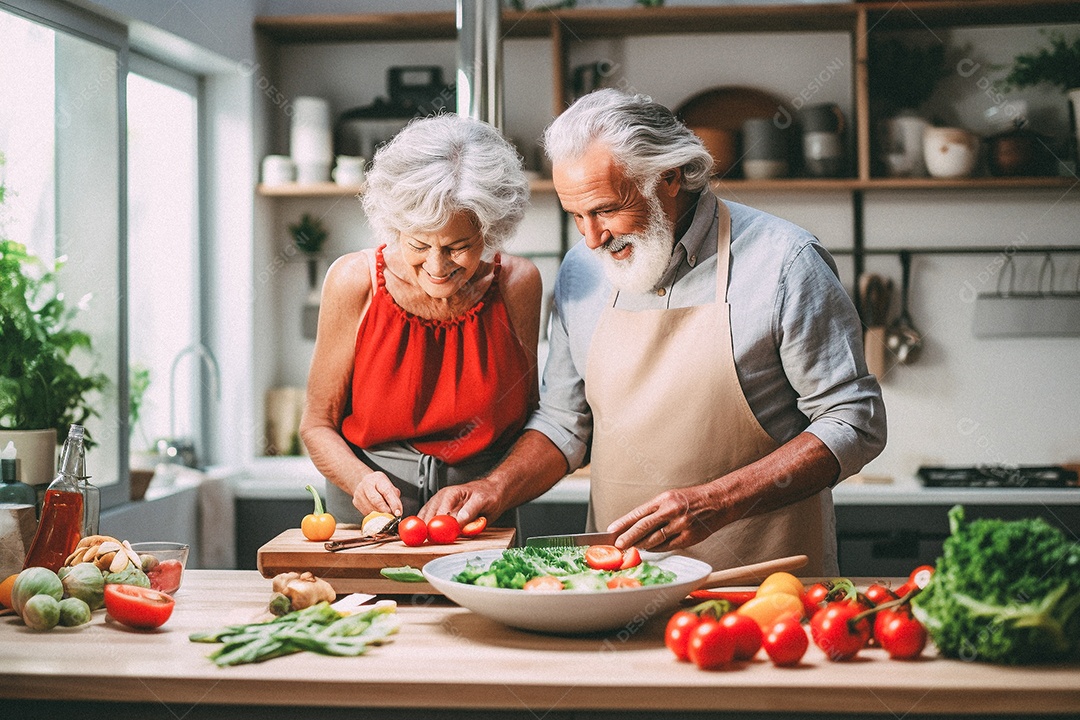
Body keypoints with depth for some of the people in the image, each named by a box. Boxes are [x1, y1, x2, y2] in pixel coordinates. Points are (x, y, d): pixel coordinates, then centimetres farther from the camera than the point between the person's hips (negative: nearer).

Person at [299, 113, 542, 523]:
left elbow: (529, 420, 8)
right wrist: (360, 479, -17)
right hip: (365, 524, -3)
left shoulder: (517, 285, -3)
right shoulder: (355, 282, -6)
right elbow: (317, 425, 2)